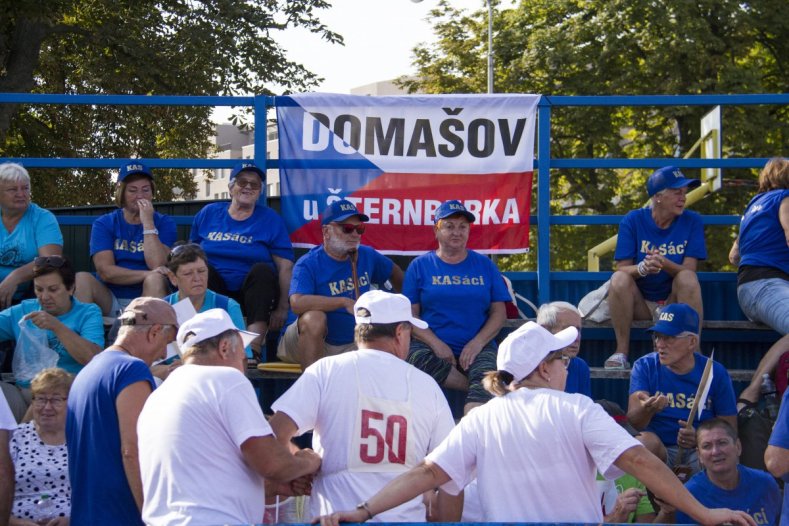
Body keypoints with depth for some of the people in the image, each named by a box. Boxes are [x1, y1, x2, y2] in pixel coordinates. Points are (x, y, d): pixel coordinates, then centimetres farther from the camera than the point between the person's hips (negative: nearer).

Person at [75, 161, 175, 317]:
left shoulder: (164, 223, 6)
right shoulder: (104, 224, 7)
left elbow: (157, 265, -12)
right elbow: (105, 272, -8)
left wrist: (148, 223, -12)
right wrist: (147, 274, -19)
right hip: (110, 302, 1)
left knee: (155, 281, -32)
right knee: (82, 279, -25)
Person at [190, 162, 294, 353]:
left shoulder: (270, 219, 5)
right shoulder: (208, 214, 12)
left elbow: (285, 266, -4)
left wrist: (282, 308, -15)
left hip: (255, 293, -1)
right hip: (212, 292, 1)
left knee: (263, 270, -29)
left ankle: (253, 347, -42)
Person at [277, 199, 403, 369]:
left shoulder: (367, 256, 5)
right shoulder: (308, 264, -13)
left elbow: (394, 272, 27)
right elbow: (297, 303, -32)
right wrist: (345, 302, -33)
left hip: (352, 346, 4)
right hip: (311, 343, -4)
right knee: (314, 318, -36)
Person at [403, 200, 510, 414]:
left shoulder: (484, 265, 14)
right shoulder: (420, 265, 10)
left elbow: (499, 312, 9)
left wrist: (477, 343, -8)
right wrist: (436, 344, -12)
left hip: (477, 348, 0)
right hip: (432, 346, 0)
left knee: (486, 378, -32)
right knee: (416, 356, -35)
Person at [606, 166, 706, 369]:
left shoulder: (692, 221, -4)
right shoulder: (632, 221, -5)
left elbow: (689, 269, -14)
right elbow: (623, 268, -12)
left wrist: (665, 265, -36)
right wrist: (643, 268, -36)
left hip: (673, 303, 0)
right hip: (638, 303, 0)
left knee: (687, 278, -29)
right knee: (619, 278, -28)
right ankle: (621, 353, -21)